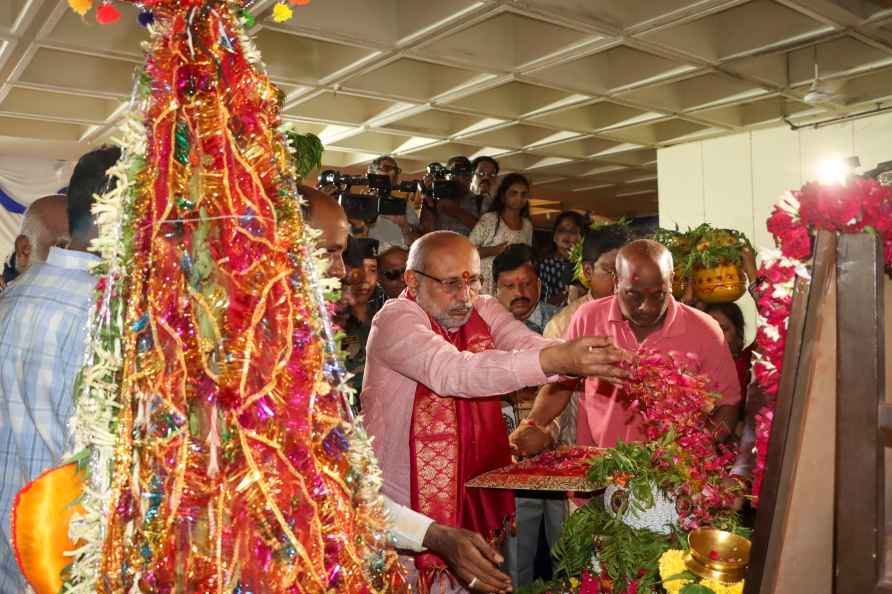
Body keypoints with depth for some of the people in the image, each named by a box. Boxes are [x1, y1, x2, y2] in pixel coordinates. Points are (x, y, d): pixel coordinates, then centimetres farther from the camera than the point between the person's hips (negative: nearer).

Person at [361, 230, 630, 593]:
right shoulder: (396, 319, -17)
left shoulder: (484, 310, 3)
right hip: (406, 501, -5)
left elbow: (530, 346, -14)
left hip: (477, 493, 5)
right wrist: (552, 361, -43)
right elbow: (452, 371, -33)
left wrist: (586, 362, -35)